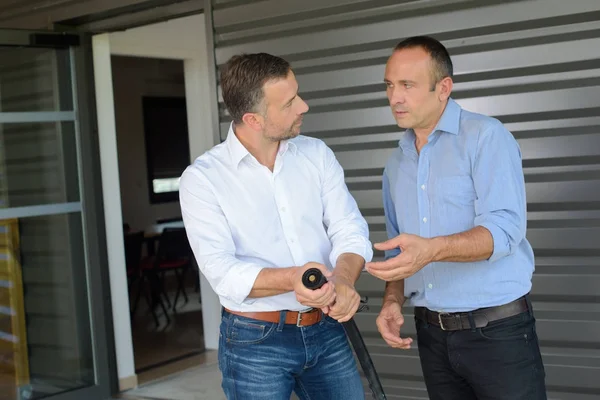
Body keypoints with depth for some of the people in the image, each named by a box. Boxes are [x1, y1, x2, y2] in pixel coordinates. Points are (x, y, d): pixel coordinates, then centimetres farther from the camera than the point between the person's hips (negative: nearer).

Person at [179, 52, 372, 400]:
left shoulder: (317, 154, 2)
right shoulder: (202, 178, -10)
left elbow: (350, 230, -4)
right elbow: (223, 273, -18)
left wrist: (343, 280, -25)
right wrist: (292, 279, -34)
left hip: (328, 332, 4)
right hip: (255, 342, -3)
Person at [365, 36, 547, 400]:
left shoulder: (486, 137, -9)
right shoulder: (397, 163, 11)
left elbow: (505, 228, -21)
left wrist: (432, 249, -35)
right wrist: (393, 300, -1)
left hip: (497, 330, -6)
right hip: (432, 334, 6)